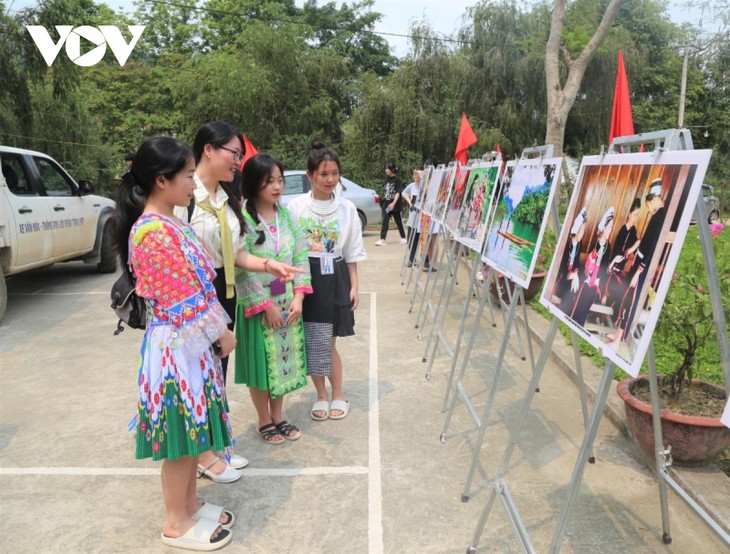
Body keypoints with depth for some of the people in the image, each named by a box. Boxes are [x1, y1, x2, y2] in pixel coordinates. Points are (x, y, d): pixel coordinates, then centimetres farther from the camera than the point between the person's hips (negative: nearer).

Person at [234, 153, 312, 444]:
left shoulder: (286, 215, 4)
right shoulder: (242, 219, -14)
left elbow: (300, 256, 3)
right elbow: (242, 269, -17)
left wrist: (298, 296, -6)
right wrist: (266, 305, -16)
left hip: (288, 302, 5)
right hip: (257, 305, -5)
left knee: (283, 358, 14)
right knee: (261, 363, 7)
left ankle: (278, 416, 31)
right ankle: (264, 420, 26)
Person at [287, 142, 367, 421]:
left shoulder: (347, 208, 1)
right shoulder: (296, 206, -5)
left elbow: (352, 253, 6)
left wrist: (354, 286, 3)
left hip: (334, 277, 0)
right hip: (306, 276, 0)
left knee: (327, 342, 5)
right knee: (311, 342, 6)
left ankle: (337, 395, 25)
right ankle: (322, 395, 25)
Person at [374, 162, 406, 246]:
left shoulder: (397, 179, -9)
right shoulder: (387, 179, 8)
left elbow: (398, 192, -16)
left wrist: (393, 203, -27)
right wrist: (384, 203, 15)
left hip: (395, 205, -5)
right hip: (386, 204, 5)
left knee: (399, 221, 9)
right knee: (385, 222, -4)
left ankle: (403, 238, 24)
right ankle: (382, 240, -7)